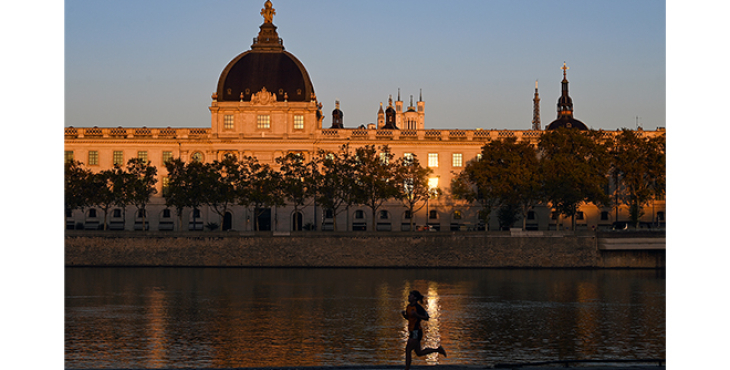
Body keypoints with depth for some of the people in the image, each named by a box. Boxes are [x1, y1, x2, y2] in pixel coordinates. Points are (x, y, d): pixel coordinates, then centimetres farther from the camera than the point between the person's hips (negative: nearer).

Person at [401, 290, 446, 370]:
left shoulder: (418, 307, -17)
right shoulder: (408, 306, 9)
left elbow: (426, 318, -15)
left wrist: (416, 315, -27)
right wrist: (403, 314, 1)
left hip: (416, 332, -10)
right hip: (412, 332, 10)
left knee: (408, 350, -7)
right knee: (419, 353, 15)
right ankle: (438, 349, 26)